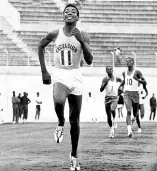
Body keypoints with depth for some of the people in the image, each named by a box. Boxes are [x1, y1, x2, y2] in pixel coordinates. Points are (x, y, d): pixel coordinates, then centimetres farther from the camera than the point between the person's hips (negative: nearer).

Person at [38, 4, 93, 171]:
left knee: (74, 119, 6)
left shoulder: (82, 36, -3)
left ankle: (74, 155, 21)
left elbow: (89, 61, -9)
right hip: (60, 75, -1)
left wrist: (81, 41, -21)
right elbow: (41, 46, 16)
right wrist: (44, 71, 12)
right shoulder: (55, 34, -2)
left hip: (75, 76, 1)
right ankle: (60, 123, -2)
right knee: (58, 101, -35)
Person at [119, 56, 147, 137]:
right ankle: (129, 130, -29)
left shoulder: (137, 72, -5)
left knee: (135, 112, 12)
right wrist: (121, 85, 16)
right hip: (127, 93, 1)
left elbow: (145, 83, -9)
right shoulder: (124, 73, 9)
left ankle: (134, 118, 51)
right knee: (129, 111, -19)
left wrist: (137, 79, -25)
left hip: (135, 93, -1)